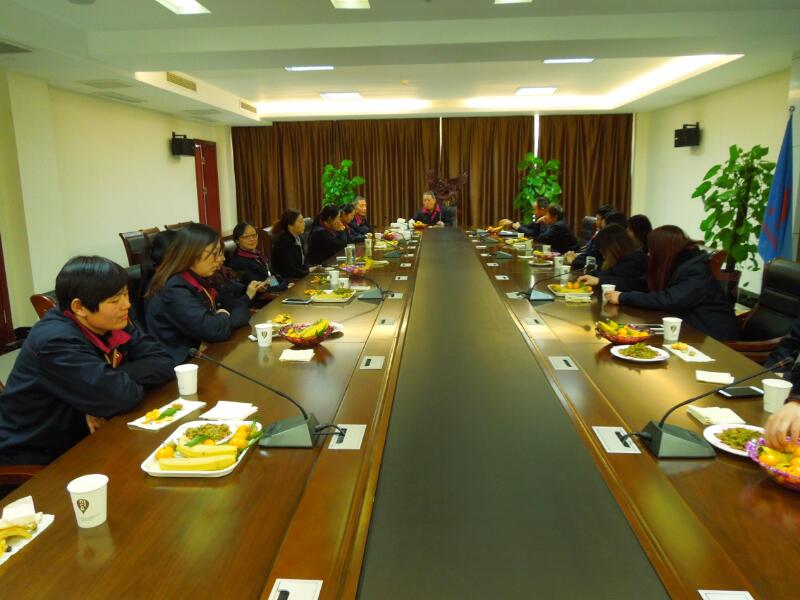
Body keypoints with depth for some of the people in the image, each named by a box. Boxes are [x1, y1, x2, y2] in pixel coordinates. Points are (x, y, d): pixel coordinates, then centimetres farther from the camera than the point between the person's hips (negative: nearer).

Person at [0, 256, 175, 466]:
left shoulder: (113, 324, -3)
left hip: (82, 441, 6)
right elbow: (120, 397, -31)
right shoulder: (56, 341, -25)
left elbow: (164, 364, -9)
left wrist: (114, 380, -21)